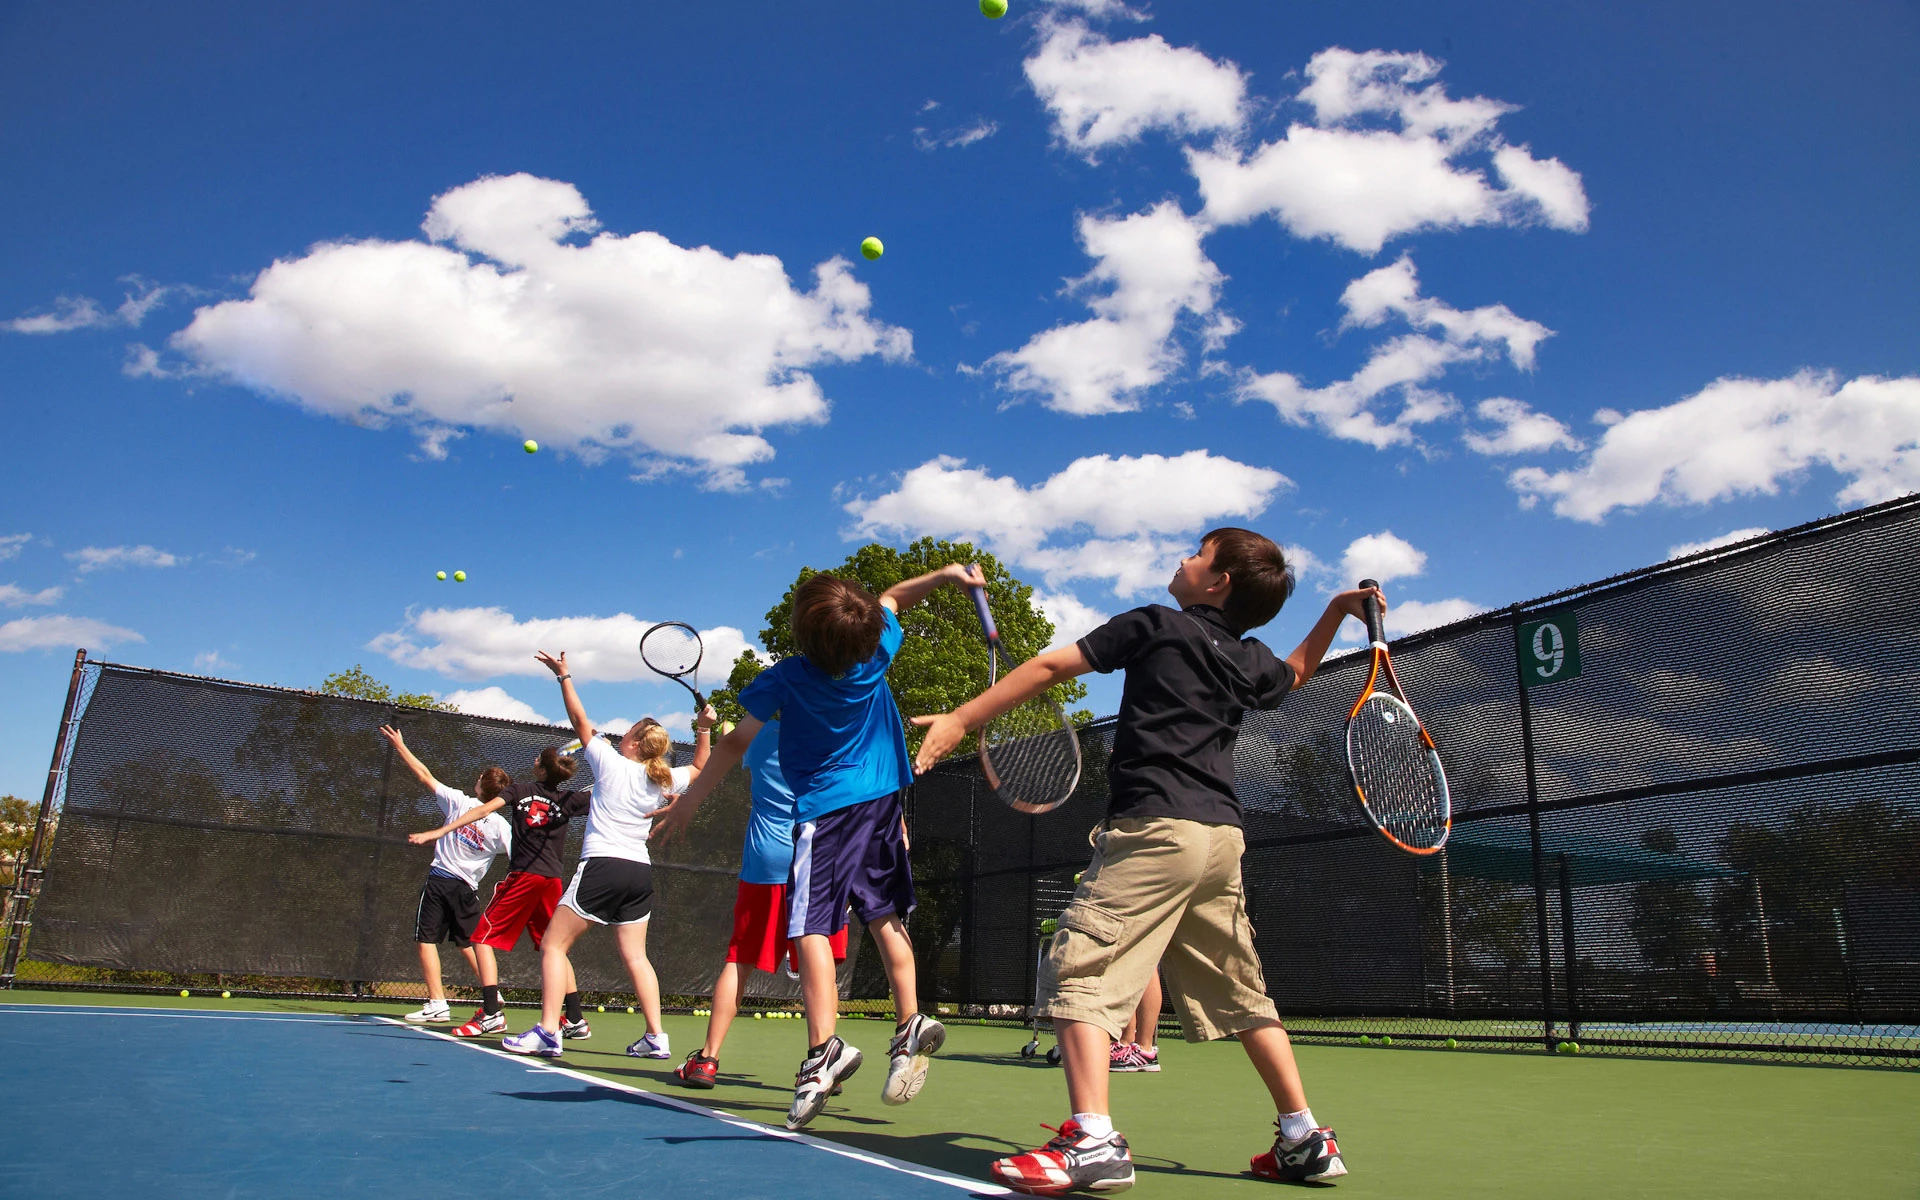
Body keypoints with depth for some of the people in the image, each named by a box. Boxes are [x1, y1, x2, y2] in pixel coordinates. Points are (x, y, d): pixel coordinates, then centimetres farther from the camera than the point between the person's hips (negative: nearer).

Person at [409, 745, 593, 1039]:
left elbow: (483, 810, -8)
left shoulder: (519, 790, 4)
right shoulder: (570, 799, 7)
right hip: (553, 880, 4)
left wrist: (439, 831, -10)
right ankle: (576, 1019, 9)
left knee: (484, 937, 6)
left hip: (522, 877, -3)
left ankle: (491, 1013, -9)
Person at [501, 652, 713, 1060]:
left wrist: (564, 675, 11)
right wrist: (703, 729, 18)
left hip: (602, 866, -6)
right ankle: (656, 1037, 7)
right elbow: (699, 766, 27)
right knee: (636, 955, 11)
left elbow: (580, 721, 3)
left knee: (554, 945, 1)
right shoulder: (663, 780, 8)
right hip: (640, 872, 6)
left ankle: (547, 1033, -8)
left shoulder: (612, 764, -5)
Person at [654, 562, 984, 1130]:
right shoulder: (876, 653, -5)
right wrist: (947, 572, 21)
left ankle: (824, 1047, -18)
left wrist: (688, 801, 5)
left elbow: (737, 743, -5)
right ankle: (910, 1026, 7)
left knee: (811, 928, -7)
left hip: (824, 810, -5)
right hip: (883, 801, 6)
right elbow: (892, 598, 15)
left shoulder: (786, 679, -14)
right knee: (885, 918, 13)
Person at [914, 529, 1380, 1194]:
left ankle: (1093, 1142, -20)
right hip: (1222, 836, 8)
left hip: (1156, 827, -7)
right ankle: (1305, 1139, 23)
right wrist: (1340, 608, 42)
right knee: (1240, 992, 18)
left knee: (1079, 975, -9)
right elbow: (1298, 669, 42)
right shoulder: (1251, 660, 16)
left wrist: (960, 719, -2)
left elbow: (1049, 667, -4)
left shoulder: (1157, 625, 0)